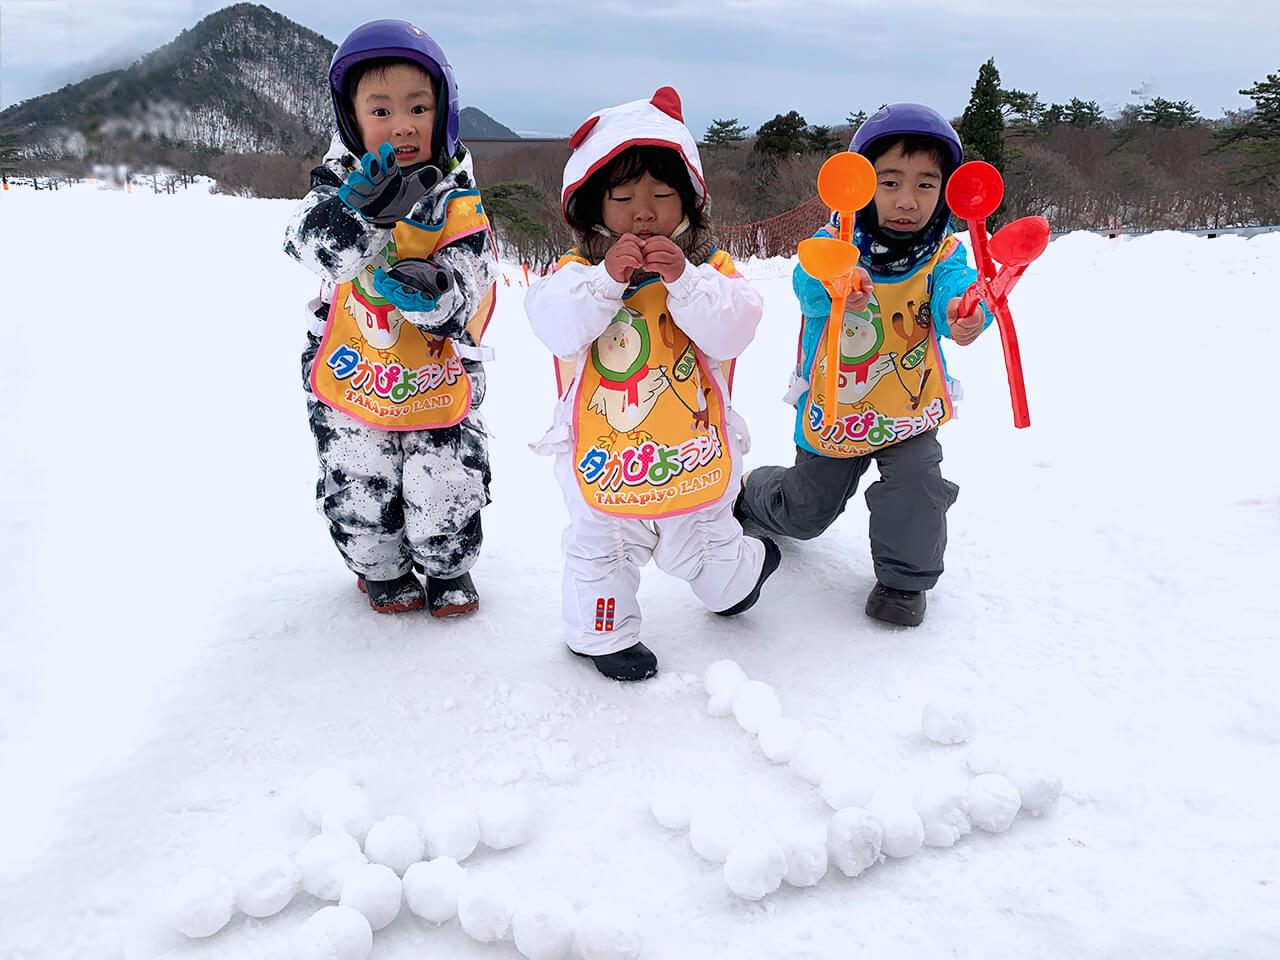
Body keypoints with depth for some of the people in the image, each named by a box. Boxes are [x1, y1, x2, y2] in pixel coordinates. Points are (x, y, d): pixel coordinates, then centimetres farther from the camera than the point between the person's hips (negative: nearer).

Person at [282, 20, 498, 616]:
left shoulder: (457, 201, -6)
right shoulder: (340, 181, -5)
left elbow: (462, 295, -15)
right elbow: (311, 246, -25)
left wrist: (430, 290, -38)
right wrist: (362, 207, -42)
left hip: (438, 381, 0)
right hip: (349, 380, 1)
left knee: (447, 498, 2)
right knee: (358, 497, 4)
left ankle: (449, 568, 33)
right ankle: (381, 570, 34)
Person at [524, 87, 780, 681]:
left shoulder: (709, 269, -6)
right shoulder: (579, 271, -8)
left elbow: (731, 330, -21)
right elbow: (555, 325, -24)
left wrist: (683, 280, -33)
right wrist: (607, 278, -35)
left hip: (693, 448, 1)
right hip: (604, 455, -1)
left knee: (699, 542, 24)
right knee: (602, 549, 16)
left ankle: (737, 575, 56)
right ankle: (602, 634, 40)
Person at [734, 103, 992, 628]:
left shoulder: (942, 254, -12)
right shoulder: (834, 243, -16)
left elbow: (955, 288, -32)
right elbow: (808, 282, -36)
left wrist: (962, 313, -58)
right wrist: (835, 289, -61)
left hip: (910, 410, 1)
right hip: (832, 409, 0)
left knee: (916, 485, -21)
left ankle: (904, 578, 8)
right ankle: (749, 493, 52)